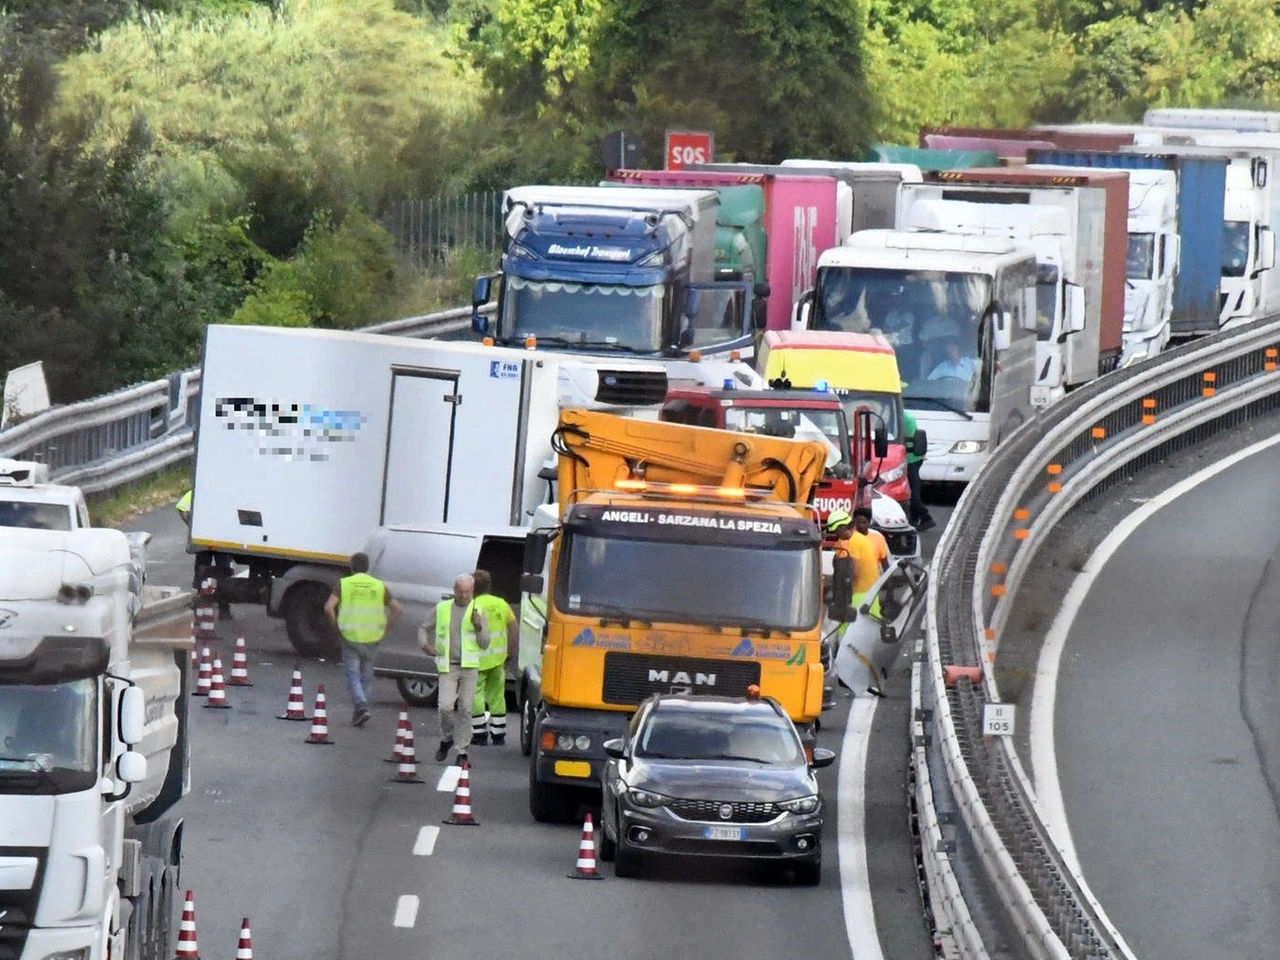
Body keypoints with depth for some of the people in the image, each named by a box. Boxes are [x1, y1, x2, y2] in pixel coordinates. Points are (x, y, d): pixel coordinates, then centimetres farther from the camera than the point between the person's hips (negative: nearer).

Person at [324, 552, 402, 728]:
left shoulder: (344, 584, -2)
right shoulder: (379, 586, 5)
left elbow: (329, 607, -13)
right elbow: (398, 609, 3)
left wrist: (337, 626, 0)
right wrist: (385, 627, 9)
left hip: (351, 638, -2)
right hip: (372, 639, 2)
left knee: (353, 676, 1)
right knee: (366, 677, 13)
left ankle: (361, 706, -19)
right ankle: (358, 713, 12)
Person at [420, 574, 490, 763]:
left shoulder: (477, 612, 7)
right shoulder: (441, 609, 9)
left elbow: (484, 644, 7)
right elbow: (425, 629, 21)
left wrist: (478, 626, -10)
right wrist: (425, 645, 1)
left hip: (469, 666, 0)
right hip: (448, 666, 0)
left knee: (465, 709, -2)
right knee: (445, 706, -13)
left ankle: (462, 751, 5)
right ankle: (446, 739, 14)